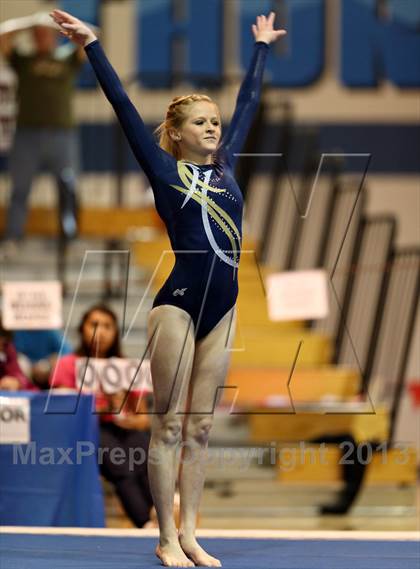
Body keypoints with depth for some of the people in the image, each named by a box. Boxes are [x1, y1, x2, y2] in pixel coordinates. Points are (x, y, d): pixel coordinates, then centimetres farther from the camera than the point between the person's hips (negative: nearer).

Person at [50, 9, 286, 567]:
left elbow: (248, 101, 22)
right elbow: (125, 108, -4)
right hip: (178, 305, -6)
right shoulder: (166, 171, -2)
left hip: (222, 306, 6)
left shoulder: (224, 166, 11)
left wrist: (261, 47, 31)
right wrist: (92, 47, -6)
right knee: (170, 425, -1)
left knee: (199, 426, 8)